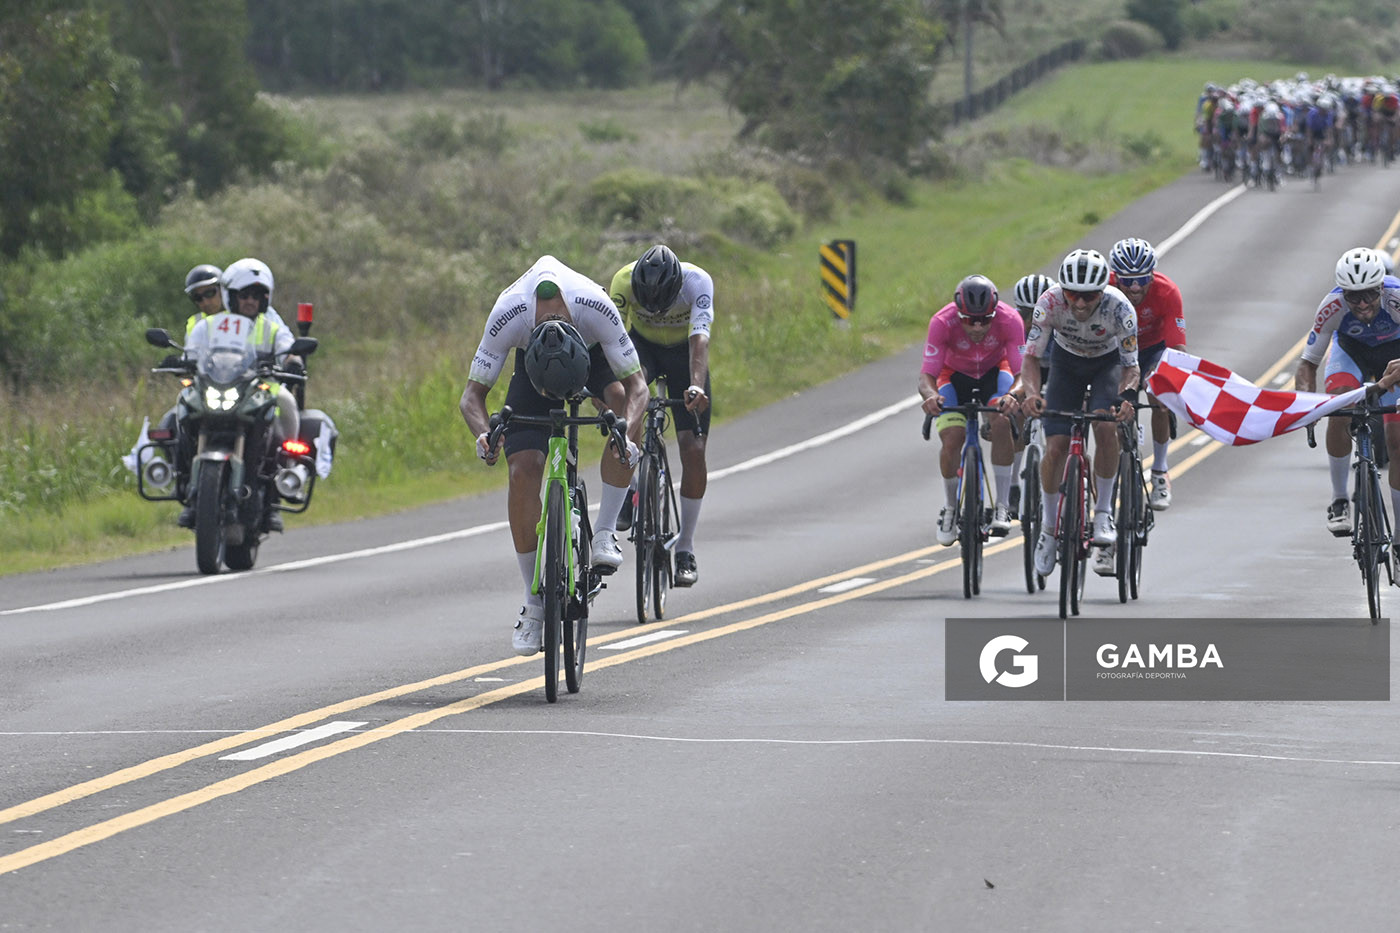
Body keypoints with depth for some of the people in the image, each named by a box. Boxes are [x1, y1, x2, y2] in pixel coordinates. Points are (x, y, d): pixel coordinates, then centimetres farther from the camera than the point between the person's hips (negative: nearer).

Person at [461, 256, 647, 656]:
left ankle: (605, 533, -21)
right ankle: (534, 604, -6)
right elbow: (472, 394, -29)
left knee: (628, 412, -34)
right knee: (523, 471, -16)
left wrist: (626, 432, -53)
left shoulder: (599, 309, -41)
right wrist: (484, 433, -50)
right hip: (531, 358, 0)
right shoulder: (507, 317, -40)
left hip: (594, 353, 0)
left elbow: (636, 385, -34)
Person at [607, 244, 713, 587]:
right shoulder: (624, 280, -30)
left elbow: (700, 338, -43)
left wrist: (696, 386, -59)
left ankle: (685, 548, 4)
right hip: (644, 345, 0)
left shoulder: (697, 281, -33)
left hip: (684, 352, 0)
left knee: (693, 451, -9)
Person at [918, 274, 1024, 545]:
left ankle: (1002, 505, -23)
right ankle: (950, 509, 4)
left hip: (994, 373, 0)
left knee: (1001, 420, -31)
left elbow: (1021, 373, -31)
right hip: (955, 375, 0)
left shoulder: (1010, 320, -31)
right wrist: (930, 395, -55)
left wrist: (1012, 396, -53)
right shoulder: (942, 322, -32)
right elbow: (927, 375, -32)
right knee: (952, 439, -22)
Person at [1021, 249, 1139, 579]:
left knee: (1106, 426, -29)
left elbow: (1130, 365, -28)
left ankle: (1104, 512, -14)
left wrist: (1127, 396, -48)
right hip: (1066, 363, 1)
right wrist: (1031, 392, -46)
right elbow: (1031, 356, -27)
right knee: (1056, 446, -12)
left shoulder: (1119, 307, -33)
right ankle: (1048, 527, 9)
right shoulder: (1051, 301, -31)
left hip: (1108, 363, -1)